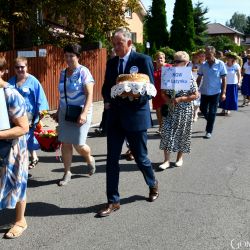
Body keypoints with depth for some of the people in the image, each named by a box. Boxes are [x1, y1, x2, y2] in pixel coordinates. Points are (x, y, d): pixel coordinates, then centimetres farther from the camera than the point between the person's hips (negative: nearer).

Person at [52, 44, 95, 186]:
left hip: (80, 112, -6)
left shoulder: (83, 72, -10)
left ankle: (90, 159, 29)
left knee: (79, 144, -5)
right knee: (65, 143, 4)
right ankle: (67, 173, 17)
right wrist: (58, 111, 17)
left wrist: (84, 113, -25)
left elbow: (89, 95, -15)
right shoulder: (63, 73, 9)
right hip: (65, 112, 6)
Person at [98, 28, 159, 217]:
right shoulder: (111, 63, 10)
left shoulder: (143, 60, -6)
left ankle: (153, 184, 39)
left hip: (135, 116, -4)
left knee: (140, 157, 10)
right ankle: (113, 201, 12)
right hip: (115, 117, 5)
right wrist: (107, 100, -3)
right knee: (112, 159, 2)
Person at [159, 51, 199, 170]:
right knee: (167, 133, -3)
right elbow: (163, 92, 9)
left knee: (182, 133, 9)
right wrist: (167, 99, -11)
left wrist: (180, 99, -17)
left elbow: (195, 95, -10)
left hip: (184, 111, -3)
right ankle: (167, 160, 5)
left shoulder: (189, 77, -9)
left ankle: (180, 157, 28)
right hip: (170, 110, 3)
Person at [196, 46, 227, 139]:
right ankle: (210, 121, 40)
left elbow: (224, 79, -5)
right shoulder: (203, 65, -1)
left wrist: (223, 92, -9)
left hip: (215, 92, -3)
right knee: (203, 109, 11)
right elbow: (199, 78, 6)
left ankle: (209, 131, 14)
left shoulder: (220, 64, -8)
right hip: (204, 91, 3)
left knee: (212, 112, 2)